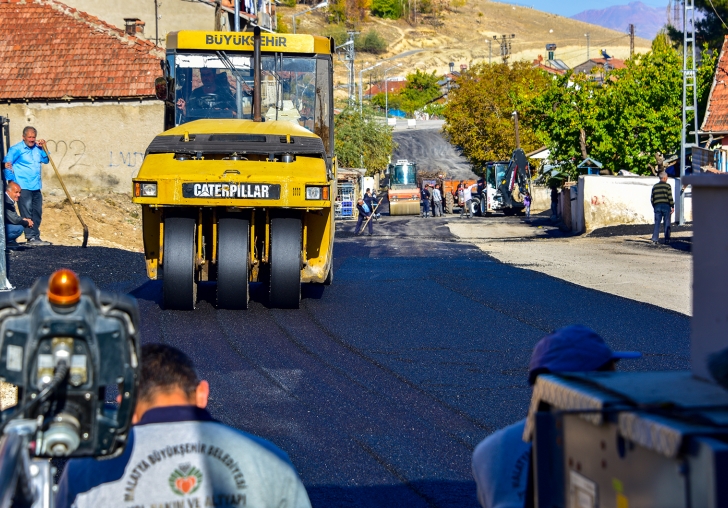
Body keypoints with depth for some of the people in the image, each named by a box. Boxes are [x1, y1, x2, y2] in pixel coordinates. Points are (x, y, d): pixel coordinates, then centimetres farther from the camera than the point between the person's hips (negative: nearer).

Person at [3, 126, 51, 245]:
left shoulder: (37, 148, 13)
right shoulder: (16, 149, -6)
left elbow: (45, 160, 18)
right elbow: (6, 164, -11)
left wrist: (43, 148, 4)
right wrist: (10, 180, -21)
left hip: (36, 188, 7)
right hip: (23, 187, -7)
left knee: (37, 213, 9)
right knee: (27, 213, -7)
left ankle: (36, 237, 15)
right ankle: (31, 238, -8)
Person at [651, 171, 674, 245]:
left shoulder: (654, 186, 11)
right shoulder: (667, 186, -4)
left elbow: (652, 198, 12)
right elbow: (670, 197, -9)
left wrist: (654, 207, 20)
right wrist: (672, 207, -4)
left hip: (657, 206, 4)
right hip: (666, 206, -4)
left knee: (657, 223, 4)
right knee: (667, 223, 2)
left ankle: (655, 239, -2)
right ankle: (667, 239, 0)